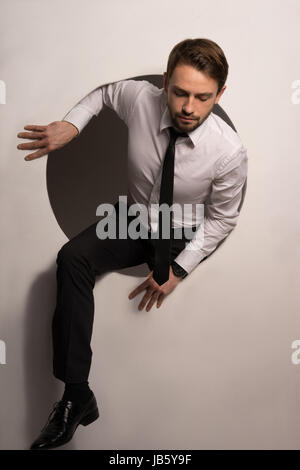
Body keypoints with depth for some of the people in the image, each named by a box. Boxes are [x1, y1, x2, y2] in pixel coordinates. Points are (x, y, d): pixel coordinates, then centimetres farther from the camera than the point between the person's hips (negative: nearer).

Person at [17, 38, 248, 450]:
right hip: (134, 219, 1)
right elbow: (104, 91, 8)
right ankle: (76, 395, -24)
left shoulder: (229, 152, -23)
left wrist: (179, 268, -16)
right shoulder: (139, 99, -17)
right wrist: (72, 125, -8)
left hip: (184, 237, 0)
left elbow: (222, 219, -9)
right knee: (73, 257, -26)